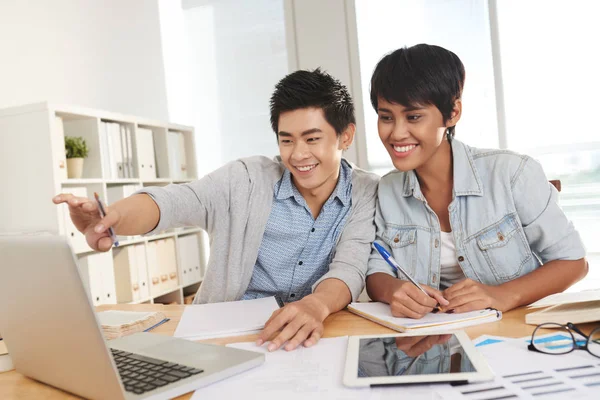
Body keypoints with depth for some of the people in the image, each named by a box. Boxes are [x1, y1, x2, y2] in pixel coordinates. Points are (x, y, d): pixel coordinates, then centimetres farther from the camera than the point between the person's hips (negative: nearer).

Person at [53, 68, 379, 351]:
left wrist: (316, 306, -37)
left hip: (312, 336, 1)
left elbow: (350, 267, -14)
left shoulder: (367, 194, -3)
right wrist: (111, 216, -39)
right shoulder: (247, 179, -6)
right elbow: (174, 202, -18)